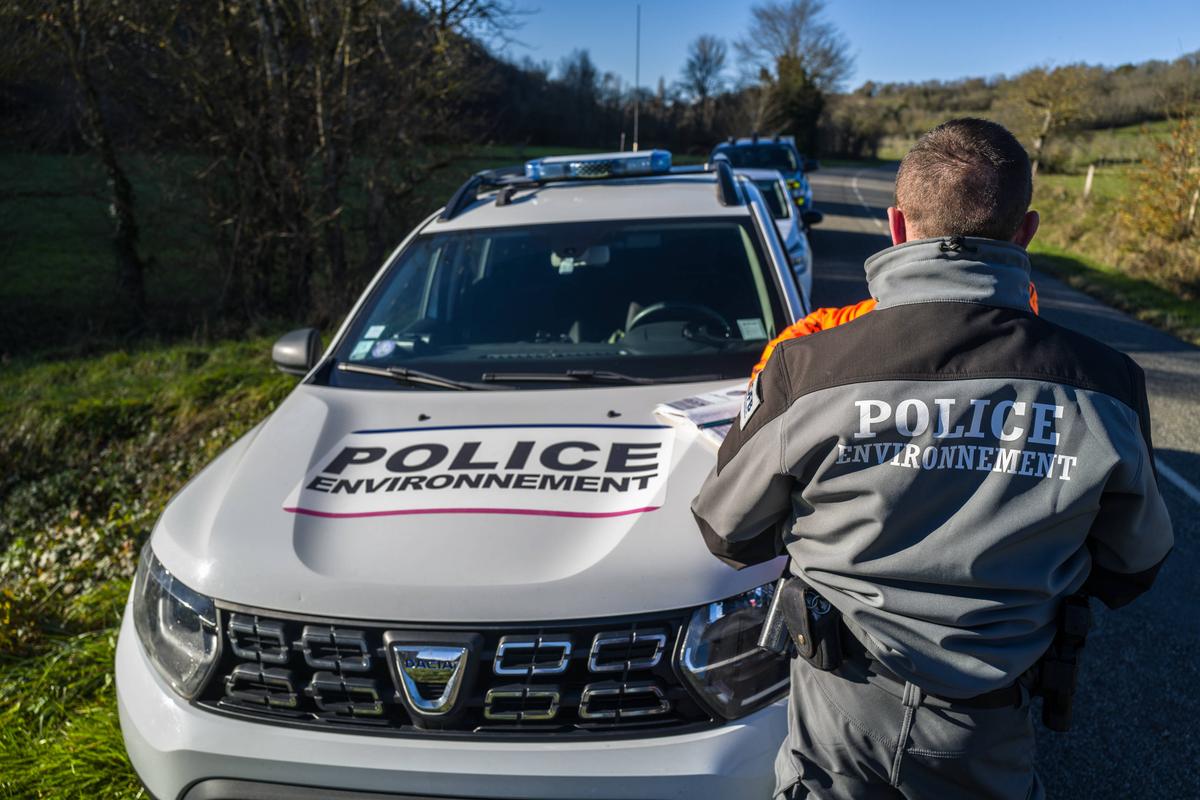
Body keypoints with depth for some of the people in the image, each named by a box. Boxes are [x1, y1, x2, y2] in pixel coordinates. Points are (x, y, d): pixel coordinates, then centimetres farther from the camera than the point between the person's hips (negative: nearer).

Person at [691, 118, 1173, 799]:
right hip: (990, 731, 2)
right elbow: (1134, 566, 3)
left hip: (841, 716, -2)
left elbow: (728, 533, -8)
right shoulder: (1105, 386, -16)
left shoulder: (807, 366, -23)